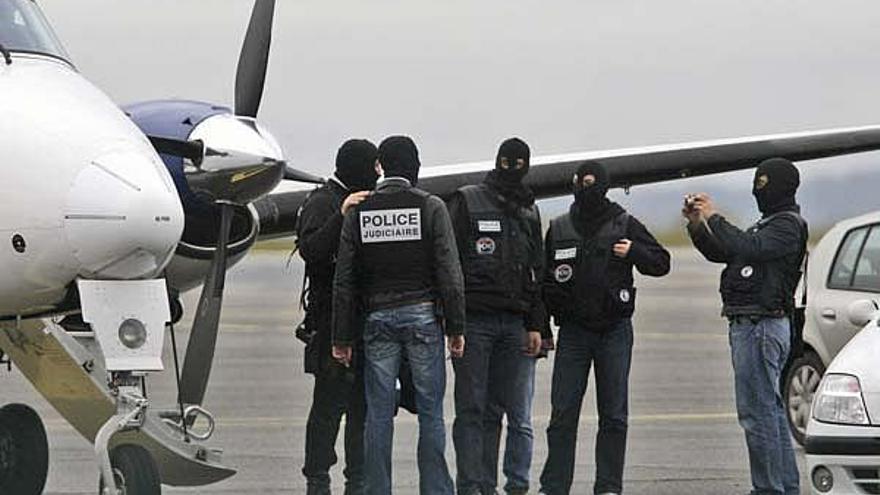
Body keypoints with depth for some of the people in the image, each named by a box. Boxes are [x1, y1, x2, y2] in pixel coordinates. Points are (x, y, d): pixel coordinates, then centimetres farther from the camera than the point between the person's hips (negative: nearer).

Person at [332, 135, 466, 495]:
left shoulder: (358, 211, 4)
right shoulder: (430, 207, -3)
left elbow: (344, 279, 4)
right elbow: (449, 273, -6)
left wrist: (342, 336, 8)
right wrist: (455, 328, -2)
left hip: (377, 318, 2)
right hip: (422, 316, -2)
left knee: (379, 414, 4)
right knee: (430, 412, 2)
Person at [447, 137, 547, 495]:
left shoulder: (529, 212, 18)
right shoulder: (467, 201, 4)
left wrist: (536, 325, 10)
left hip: (515, 325, 4)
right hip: (474, 320, -4)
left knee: (519, 415, -1)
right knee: (472, 410, -3)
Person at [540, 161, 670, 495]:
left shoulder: (624, 225, 2)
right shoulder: (559, 229, 8)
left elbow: (661, 263, 6)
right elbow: (545, 279, 15)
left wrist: (633, 252, -13)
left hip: (615, 330, -1)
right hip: (573, 330, 1)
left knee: (613, 414, 1)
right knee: (563, 413, -2)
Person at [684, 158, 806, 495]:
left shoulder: (788, 226, -10)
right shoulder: (769, 224, 23)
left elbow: (747, 248, -26)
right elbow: (720, 253, 22)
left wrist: (714, 218, -17)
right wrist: (697, 225, 8)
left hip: (761, 326, -11)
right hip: (749, 325, 11)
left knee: (757, 413, -11)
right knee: (771, 412, 13)